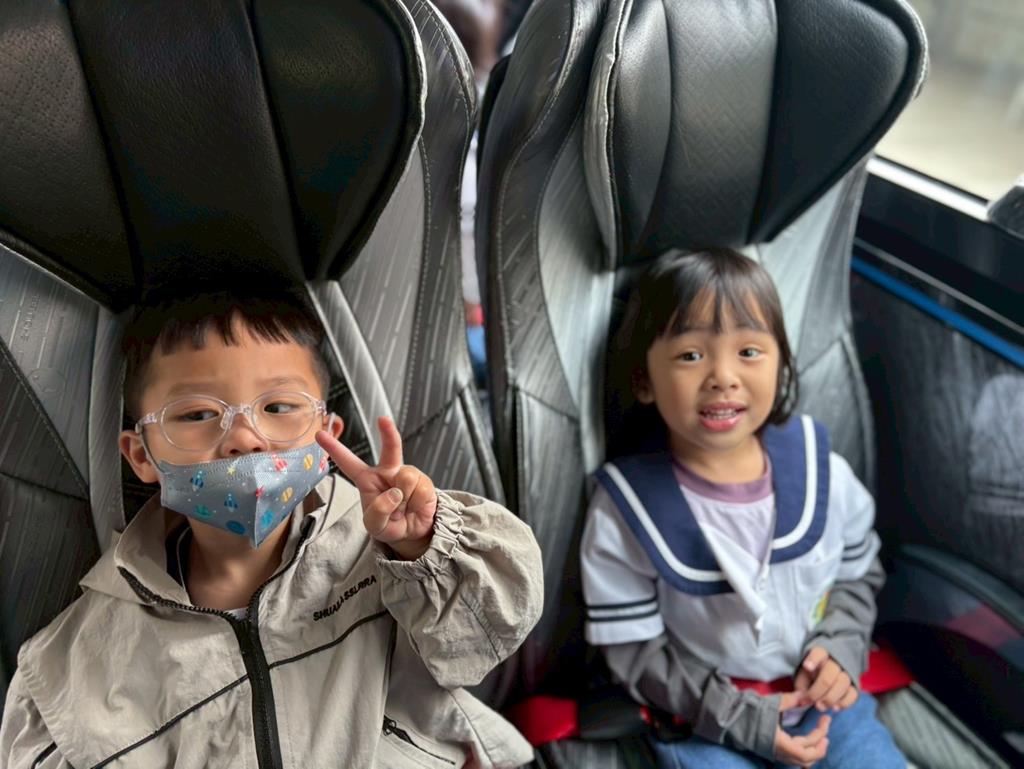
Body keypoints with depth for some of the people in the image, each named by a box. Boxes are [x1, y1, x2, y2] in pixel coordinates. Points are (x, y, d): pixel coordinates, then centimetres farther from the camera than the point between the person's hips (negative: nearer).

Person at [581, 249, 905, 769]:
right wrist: (742, 718, -16)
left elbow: (858, 575, 9)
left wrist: (839, 650, -9)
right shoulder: (624, 510, -19)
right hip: (702, 719, -3)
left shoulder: (821, 470, -9)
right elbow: (634, 650, -12)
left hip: (821, 695, 4)